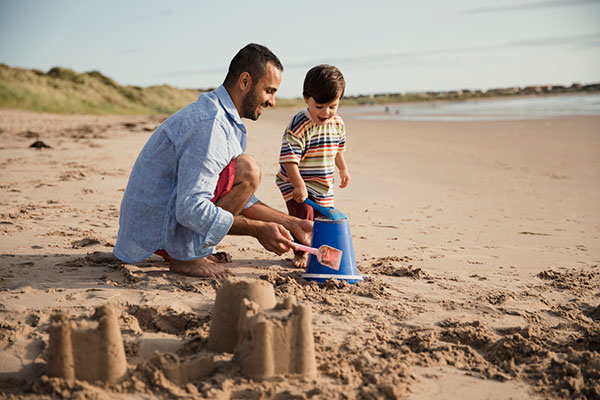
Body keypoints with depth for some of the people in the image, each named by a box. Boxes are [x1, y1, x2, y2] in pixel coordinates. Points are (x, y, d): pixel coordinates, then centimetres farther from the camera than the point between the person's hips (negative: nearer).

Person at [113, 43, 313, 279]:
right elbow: (191, 210, -27)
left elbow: (237, 197, 15)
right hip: (156, 231, -10)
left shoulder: (215, 112, 11)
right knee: (247, 171, -19)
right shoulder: (210, 125, -22)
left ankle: (190, 251, 10)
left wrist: (289, 223, 10)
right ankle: (187, 257, -11)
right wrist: (258, 229, -21)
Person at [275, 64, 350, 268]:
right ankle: (300, 252, 3)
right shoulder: (298, 125, -23)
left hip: (324, 185, 6)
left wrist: (343, 169, 26)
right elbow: (289, 159, -26)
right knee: (303, 213, -17)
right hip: (295, 183, -6)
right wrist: (298, 185, -31)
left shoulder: (337, 124, -1)